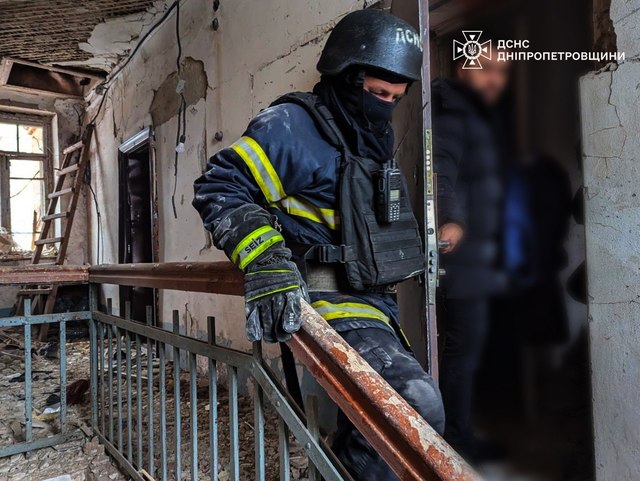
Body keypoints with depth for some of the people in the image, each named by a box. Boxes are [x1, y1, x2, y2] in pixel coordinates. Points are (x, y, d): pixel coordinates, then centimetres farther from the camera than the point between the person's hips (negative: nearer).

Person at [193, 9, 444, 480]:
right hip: (325, 299, -9)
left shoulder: (374, 140, 17)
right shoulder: (293, 125, -11)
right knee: (417, 404, -26)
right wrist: (264, 261, -30)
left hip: (374, 301, 9)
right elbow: (219, 188, -17)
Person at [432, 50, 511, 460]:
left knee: (471, 341, 12)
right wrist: (452, 219, -43)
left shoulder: (485, 115, 23)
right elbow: (443, 167, -26)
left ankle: (458, 434, 24)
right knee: (465, 341, -6)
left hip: (480, 249, 9)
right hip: (461, 248, -9)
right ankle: (456, 440, 9)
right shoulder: (451, 111, -7)